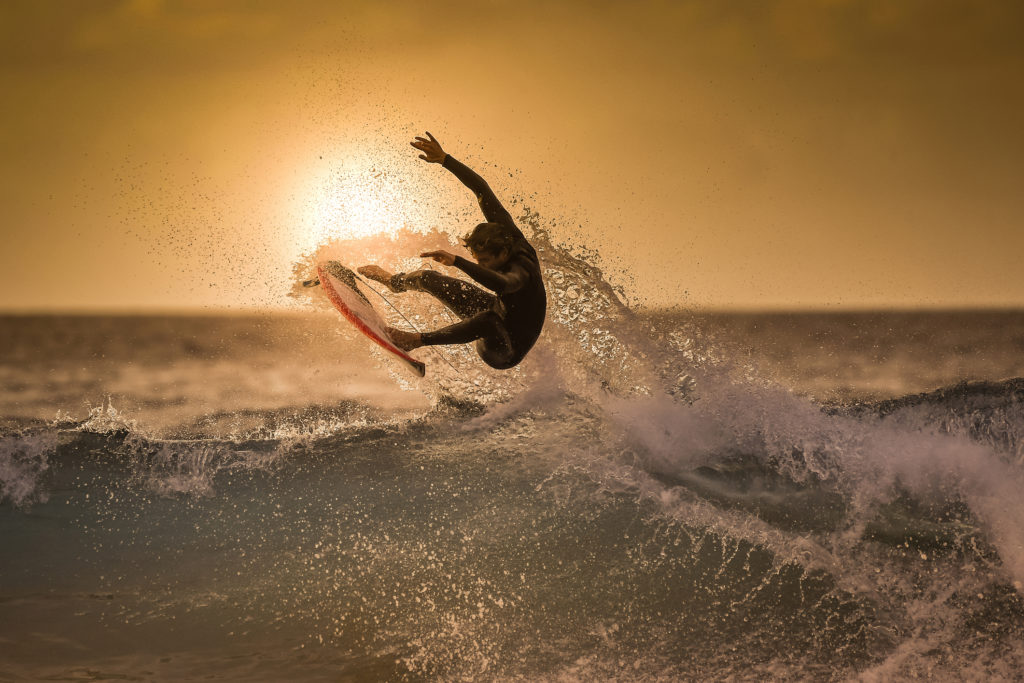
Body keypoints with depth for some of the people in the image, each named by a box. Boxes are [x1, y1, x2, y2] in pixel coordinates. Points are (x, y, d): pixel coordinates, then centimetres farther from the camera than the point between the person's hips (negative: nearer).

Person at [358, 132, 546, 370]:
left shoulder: (521, 269, -37)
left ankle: (418, 339, -42)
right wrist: (444, 159, -14)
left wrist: (457, 261, -63)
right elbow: (482, 189, -10)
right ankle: (394, 281, 47)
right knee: (428, 278, 15)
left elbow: (502, 284, -62)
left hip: (507, 352, -9)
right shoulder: (507, 234, -15)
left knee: (489, 319, -47)